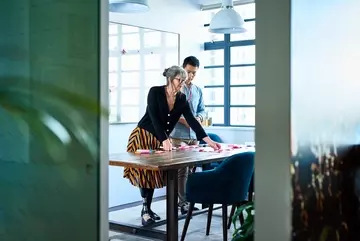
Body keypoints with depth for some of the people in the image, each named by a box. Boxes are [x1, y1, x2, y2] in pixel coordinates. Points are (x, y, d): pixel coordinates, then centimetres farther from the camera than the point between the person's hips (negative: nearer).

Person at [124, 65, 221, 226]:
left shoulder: (182, 99, -1)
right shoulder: (155, 92, -15)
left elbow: (191, 120, -7)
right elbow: (154, 118, -22)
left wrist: (208, 140, -15)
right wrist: (165, 140, -30)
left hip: (161, 139, 5)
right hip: (143, 135, -5)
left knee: (154, 172, 3)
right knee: (144, 171, -10)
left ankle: (148, 208, 13)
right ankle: (145, 210, -5)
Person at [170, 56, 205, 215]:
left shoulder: (198, 91, 15)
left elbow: (202, 110, 18)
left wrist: (199, 118, -5)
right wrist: (182, 120, -20)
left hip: (194, 136, 6)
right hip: (178, 135, -6)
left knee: (192, 169, 9)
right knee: (182, 170, -3)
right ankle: (183, 203, 3)